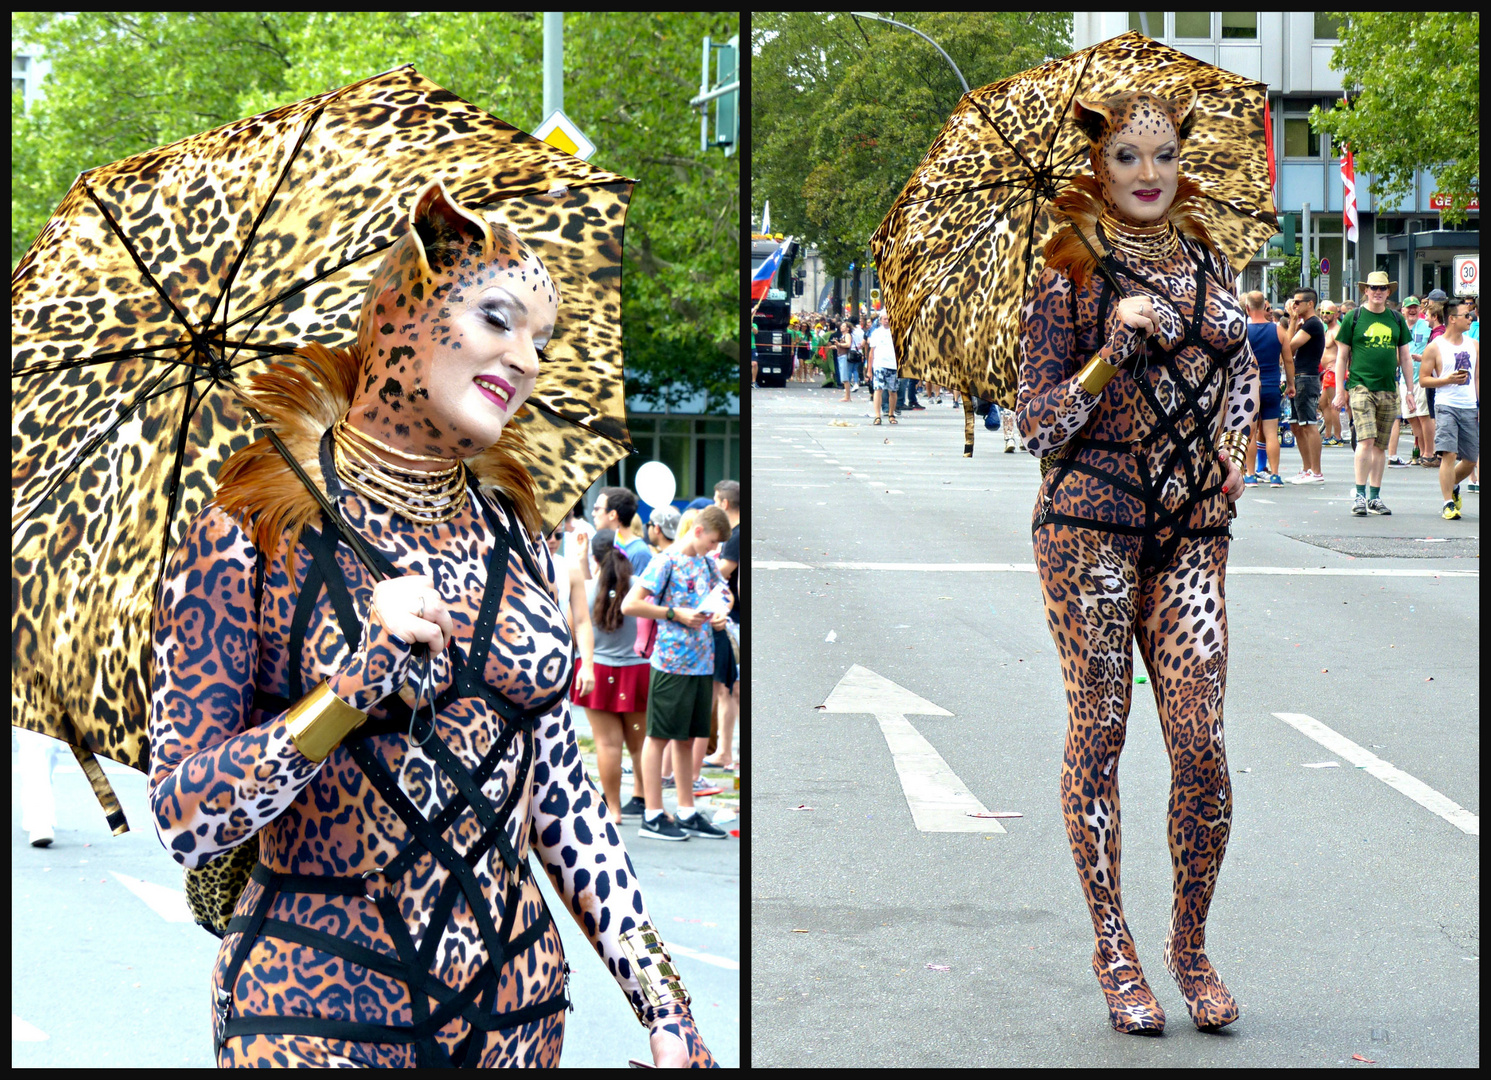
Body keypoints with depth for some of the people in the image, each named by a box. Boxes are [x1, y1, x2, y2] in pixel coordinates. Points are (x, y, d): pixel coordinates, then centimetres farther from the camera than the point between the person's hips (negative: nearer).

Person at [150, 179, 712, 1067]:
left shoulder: (515, 537, 6)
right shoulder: (253, 534, -9)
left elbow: (561, 797, 9)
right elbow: (185, 821, -14)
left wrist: (665, 1007, 5)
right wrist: (353, 688, -25)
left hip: (514, 998, 5)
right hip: (316, 1016, -5)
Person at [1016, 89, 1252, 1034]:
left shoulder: (1210, 264, 13)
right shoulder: (1068, 277, -1)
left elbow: (1244, 370, 26)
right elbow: (1037, 426, -3)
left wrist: (1235, 457, 8)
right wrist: (1111, 354, -17)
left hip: (1192, 530, 3)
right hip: (1091, 523, -3)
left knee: (1202, 740, -5)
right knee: (1099, 731, 0)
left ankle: (1191, 943, 12)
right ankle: (1113, 948, 12)